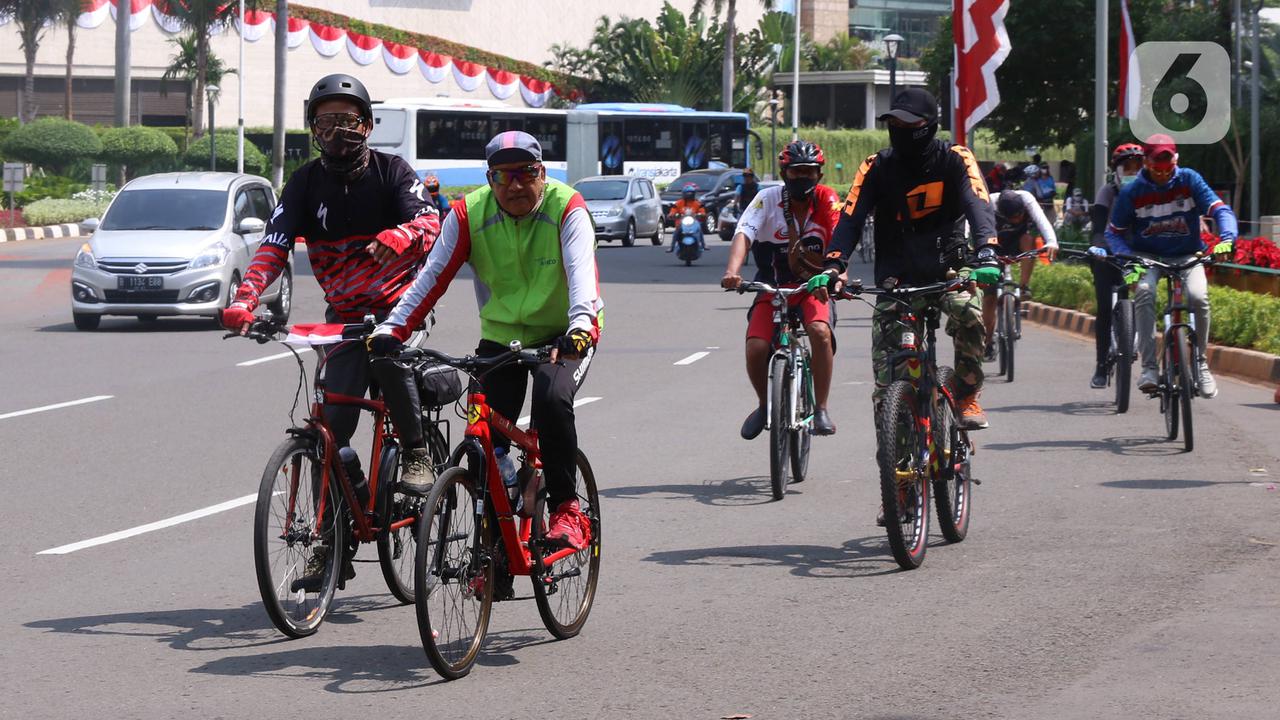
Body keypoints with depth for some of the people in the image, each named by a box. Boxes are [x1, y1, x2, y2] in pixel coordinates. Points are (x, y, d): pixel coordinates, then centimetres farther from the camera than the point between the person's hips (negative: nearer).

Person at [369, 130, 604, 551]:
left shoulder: (566, 208, -16)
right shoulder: (469, 215, -9)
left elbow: (581, 271, -31)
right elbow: (433, 276, -15)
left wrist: (581, 326, -49)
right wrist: (391, 330, -29)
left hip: (564, 336, -3)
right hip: (500, 337, 3)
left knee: (552, 399, -31)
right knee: (487, 441, -7)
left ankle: (566, 509, -17)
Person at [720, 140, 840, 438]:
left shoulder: (826, 200, -9)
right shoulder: (768, 199, -12)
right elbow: (744, 234, -25)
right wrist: (732, 271, -44)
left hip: (813, 288, 0)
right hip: (772, 289, 0)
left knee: (820, 332, -31)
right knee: (756, 349, -19)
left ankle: (821, 408, -16)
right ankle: (764, 404, 13)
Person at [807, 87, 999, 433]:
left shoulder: (954, 159, -7)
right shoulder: (877, 167, -3)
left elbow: (979, 205, -21)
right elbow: (851, 219, -11)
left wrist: (987, 255, -40)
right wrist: (833, 266, -29)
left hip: (946, 268, -1)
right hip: (898, 273, 1)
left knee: (968, 313, -30)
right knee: (885, 334, -15)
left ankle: (968, 395, -11)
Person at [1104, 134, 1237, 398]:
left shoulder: (1188, 180, -8)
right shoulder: (1132, 192, -7)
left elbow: (1221, 210, -14)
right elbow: (1114, 232, -1)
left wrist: (1227, 239, -35)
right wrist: (1126, 256, -22)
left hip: (1186, 256, 0)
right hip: (1147, 256, 0)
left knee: (1199, 296, -29)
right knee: (1144, 291, -34)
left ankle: (1200, 362, -7)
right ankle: (1149, 366, -32)